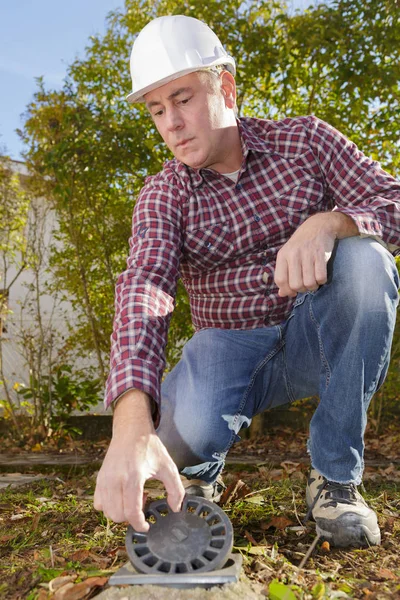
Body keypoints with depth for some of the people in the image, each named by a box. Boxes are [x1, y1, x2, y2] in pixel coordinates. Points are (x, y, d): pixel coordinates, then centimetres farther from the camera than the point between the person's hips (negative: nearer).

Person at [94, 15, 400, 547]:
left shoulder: (305, 140, 0)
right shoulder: (163, 196, -4)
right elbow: (143, 289, -23)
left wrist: (328, 223, -33)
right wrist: (131, 426, -40)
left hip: (314, 337, 2)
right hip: (230, 347, -1)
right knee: (188, 427, -33)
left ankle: (335, 476, -16)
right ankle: (201, 471, 9)